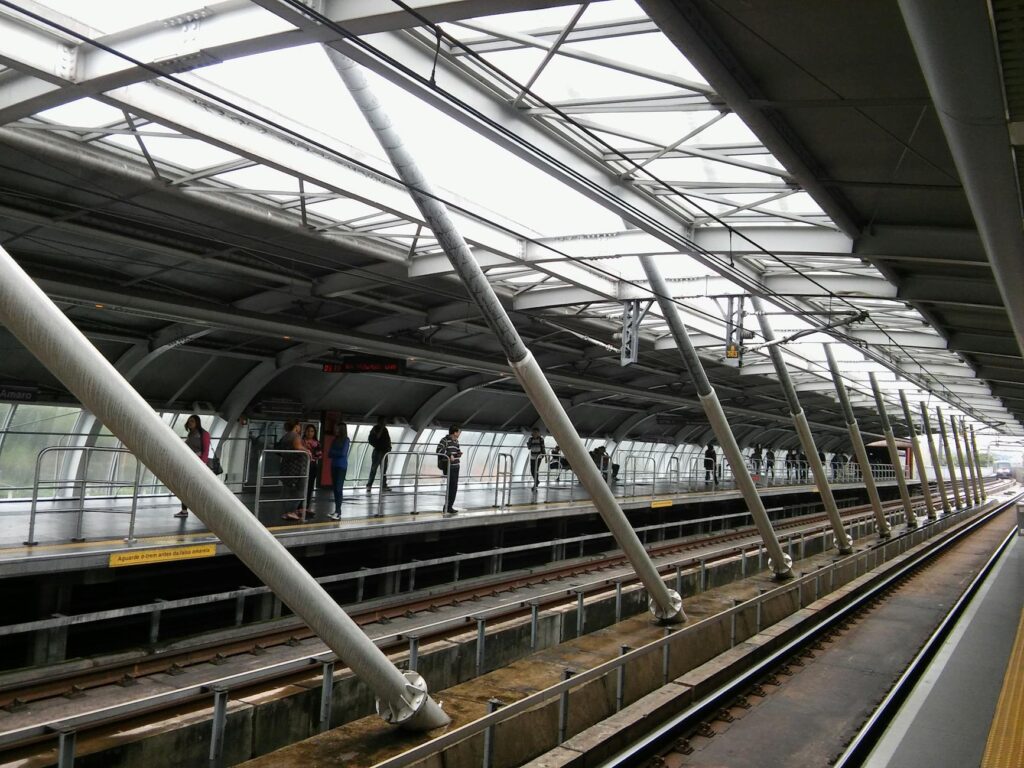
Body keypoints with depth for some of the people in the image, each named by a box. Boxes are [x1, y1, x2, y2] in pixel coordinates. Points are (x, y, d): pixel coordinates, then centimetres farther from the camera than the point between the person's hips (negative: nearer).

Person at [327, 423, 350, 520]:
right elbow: (329, 454, 7)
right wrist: (336, 453, -12)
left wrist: (333, 452, -1)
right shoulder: (335, 440, 12)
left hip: (342, 467, -6)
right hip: (334, 466, 6)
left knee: (339, 488, -10)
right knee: (335, 488, 6)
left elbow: (343, 453, -14)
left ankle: (338, 512, -12)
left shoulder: (346, 440, -5)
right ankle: (336, 510, 11)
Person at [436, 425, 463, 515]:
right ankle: (448, 507, -1)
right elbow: (439, 450, -24)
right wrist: (449, 455, -27)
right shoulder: (445, 440, -12)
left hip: (456, 467, 9)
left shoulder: (456, 441, 13)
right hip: (449, 467, -9)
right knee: (452, 487, -9)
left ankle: (447, 507, 20)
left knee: (453, 487, 11)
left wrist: (459, 453, 0)